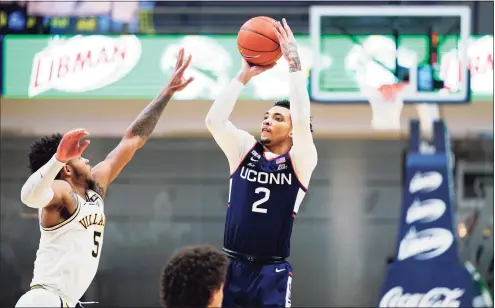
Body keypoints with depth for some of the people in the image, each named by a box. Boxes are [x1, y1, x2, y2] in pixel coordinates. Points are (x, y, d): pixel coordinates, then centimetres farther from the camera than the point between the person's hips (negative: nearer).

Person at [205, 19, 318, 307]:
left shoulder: (300, 161, -1)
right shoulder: (245, 150, 8)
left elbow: (303, 120, -18)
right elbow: (214, 120, -6)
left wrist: (294, 63, -16)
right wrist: (245, 75, -7)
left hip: (272, 273, -3)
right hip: (233, 267, 3)